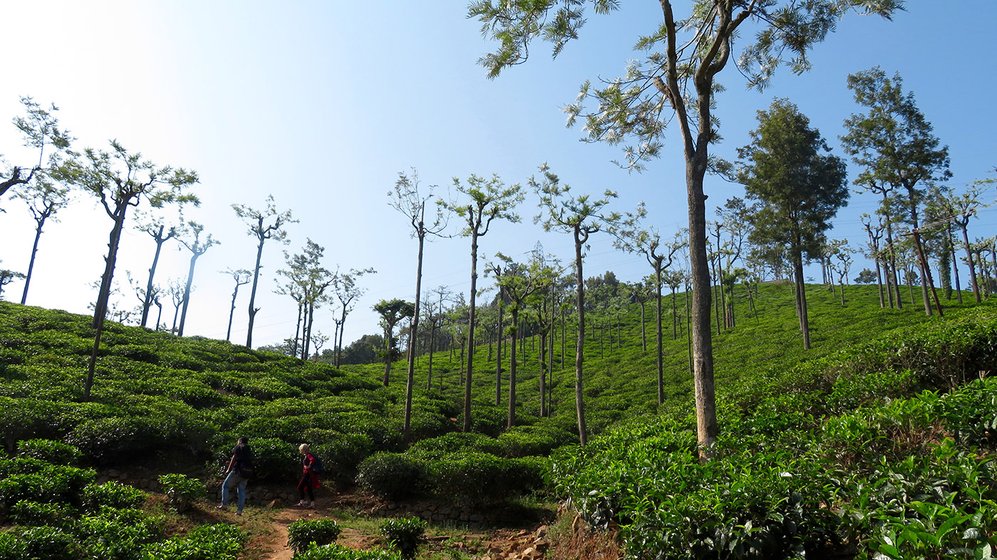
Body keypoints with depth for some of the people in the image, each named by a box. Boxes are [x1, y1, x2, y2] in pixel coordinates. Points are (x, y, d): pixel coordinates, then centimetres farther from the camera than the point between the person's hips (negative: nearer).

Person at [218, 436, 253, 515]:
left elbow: (234, 458, -7)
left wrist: (228, 469, -1)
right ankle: (239, 510, 3)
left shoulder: (239, 447, 3)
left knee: (225, 486, 8)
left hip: (238, 471, -6)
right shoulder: (250, 451, 22)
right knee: (241, 490, 8)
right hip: (246, 474, 6)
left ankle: (224, 504, 1)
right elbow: (250, 463, 16)